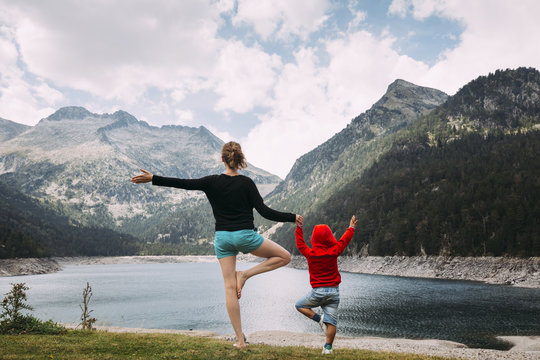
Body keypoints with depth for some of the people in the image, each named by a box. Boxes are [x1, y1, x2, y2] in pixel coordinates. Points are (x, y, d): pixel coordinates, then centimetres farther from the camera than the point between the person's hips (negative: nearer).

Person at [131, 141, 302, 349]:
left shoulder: (212, 182, -1)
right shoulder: (246, 183, -6)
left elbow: (183, 183, -6)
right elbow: (264, 211, -12)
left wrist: (153, 179, -2)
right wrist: (292, 218, -4)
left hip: (222, 238, 3)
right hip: (245, 236, -3)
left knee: (229, 287, 8)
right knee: (284, 257, 13)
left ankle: (240, 339, 8)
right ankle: (245, 275, 2)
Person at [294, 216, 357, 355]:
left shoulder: (310, 253, -6)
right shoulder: (333, 252, -5)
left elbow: (300, 244, 12)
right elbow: (344, 240, 11)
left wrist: (299, 228, 23)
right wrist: (351, 227, 25)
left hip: (317, 291, -2)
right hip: (334, 291, 2)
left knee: (300, 305, 18)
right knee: (331, 321, 5)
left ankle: (319, 319, 0)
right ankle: (328, 347, 3)